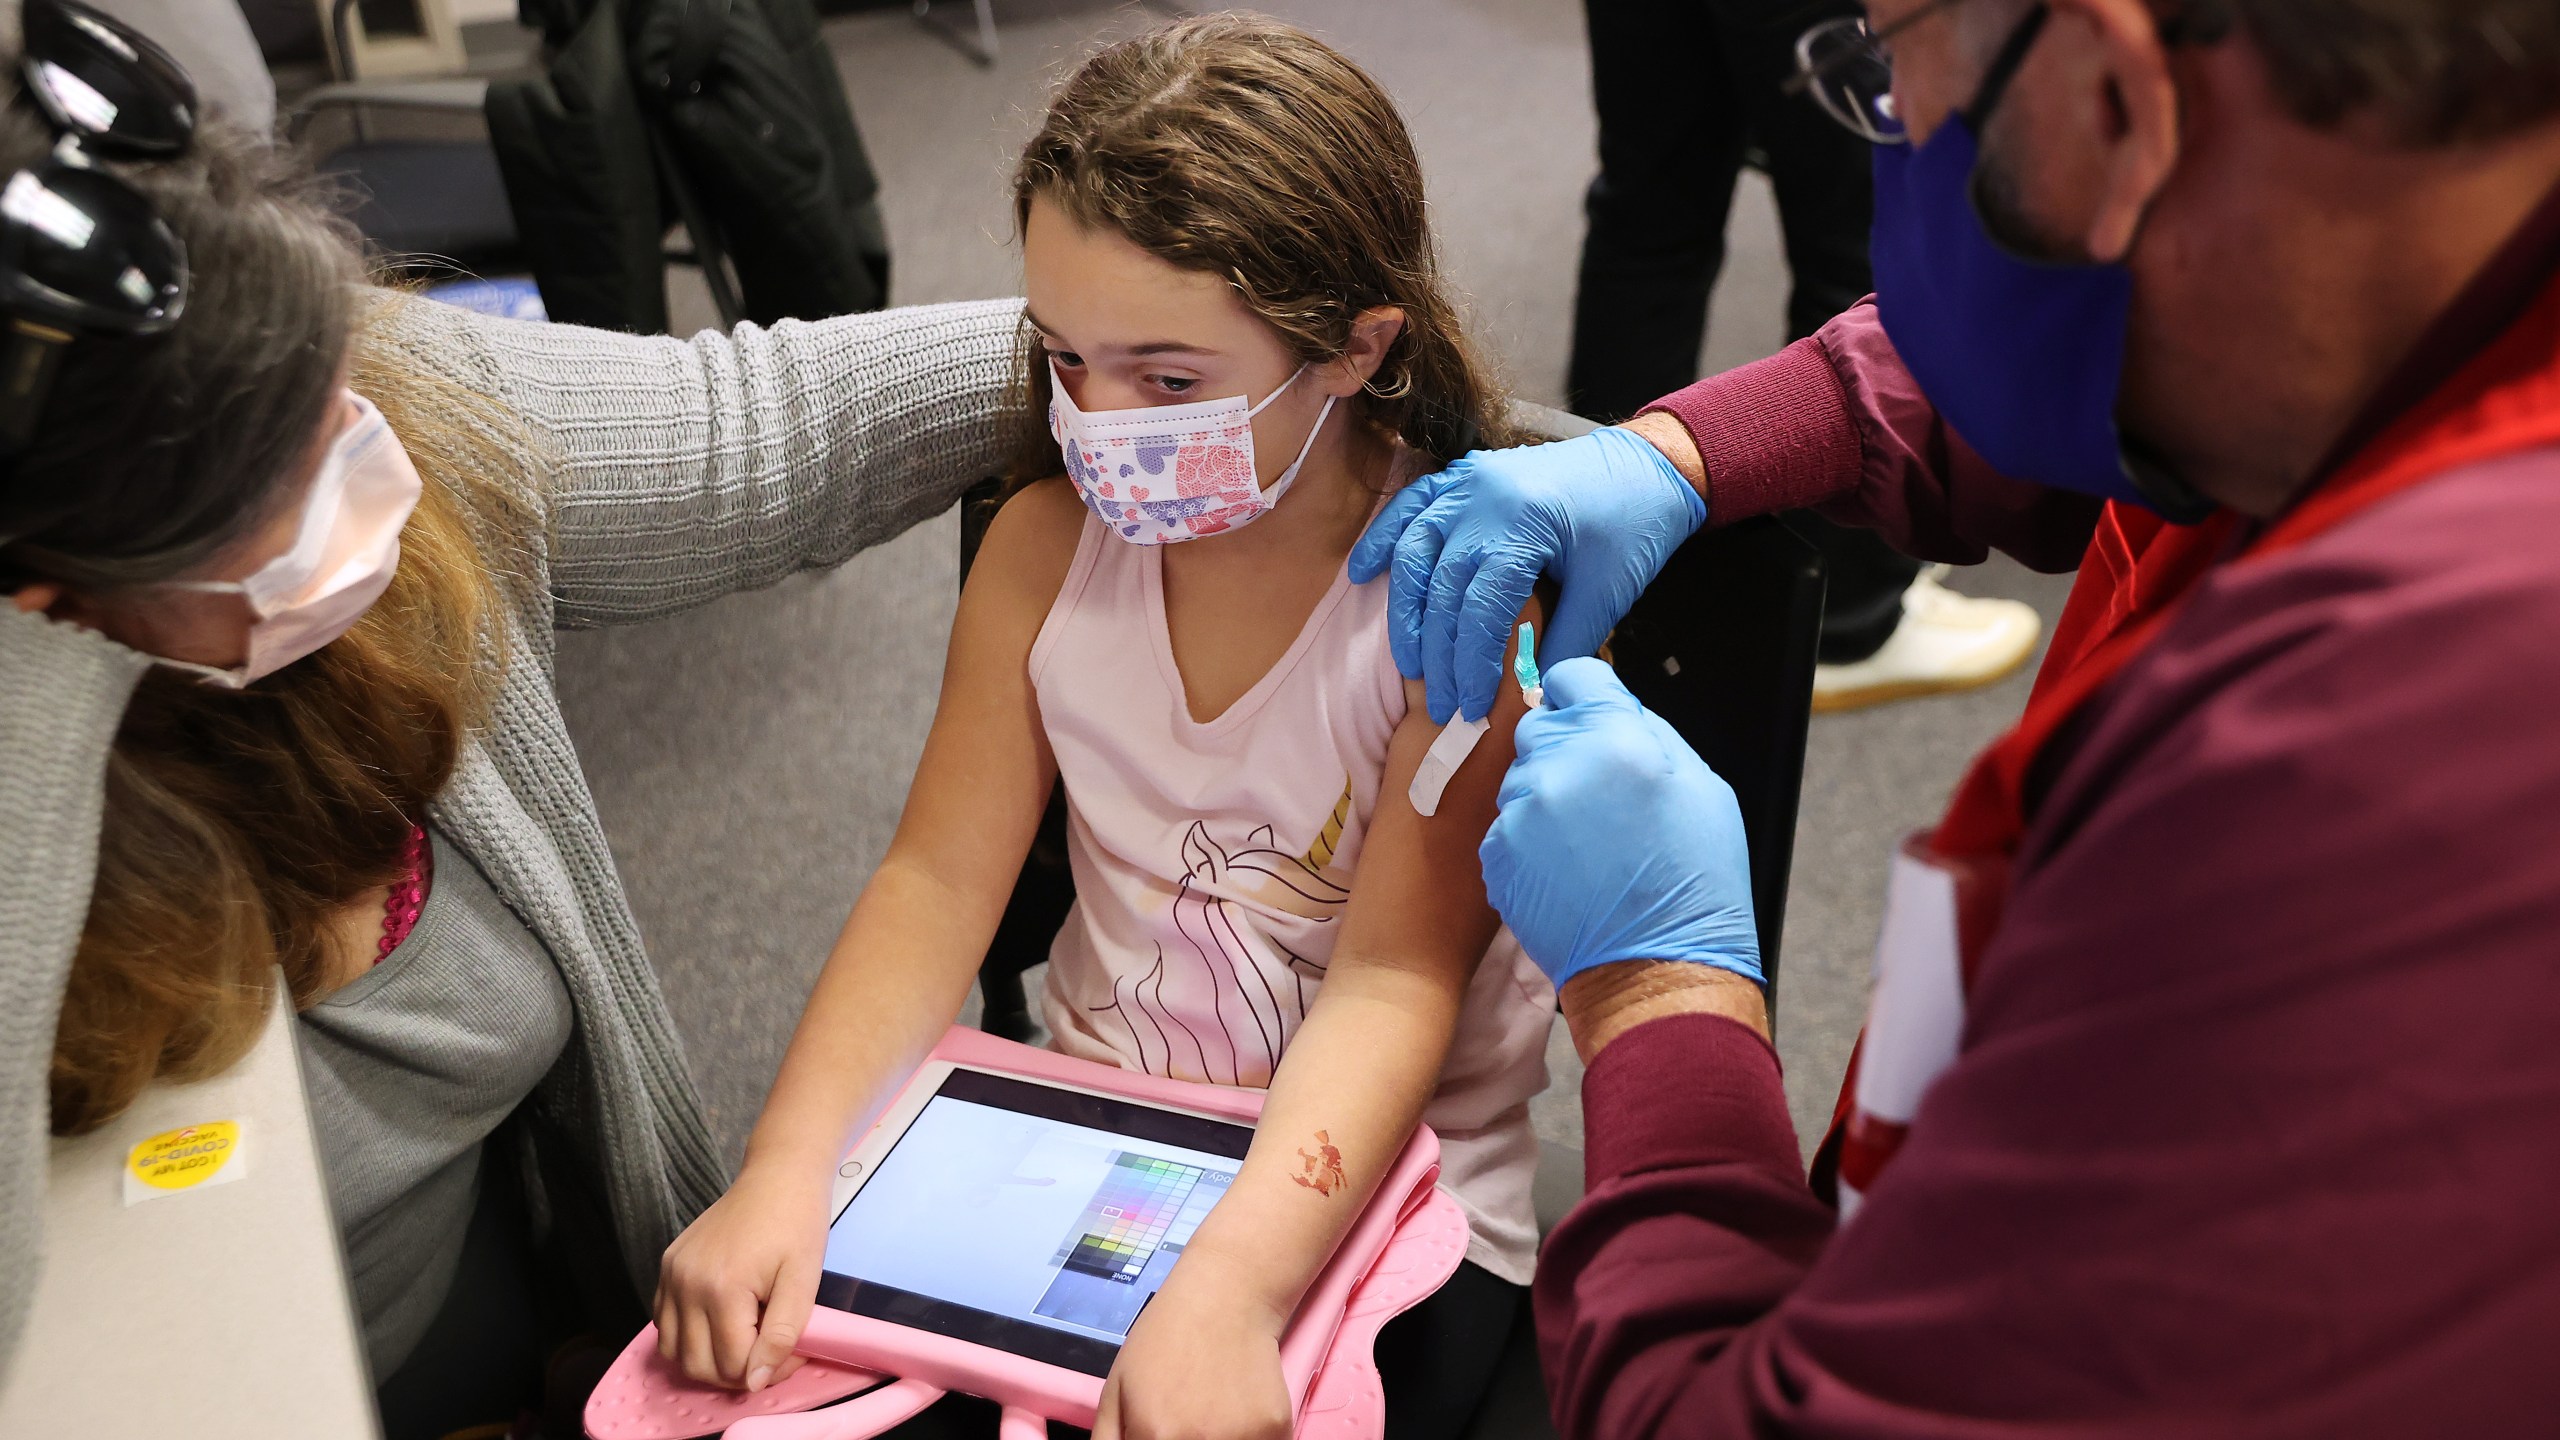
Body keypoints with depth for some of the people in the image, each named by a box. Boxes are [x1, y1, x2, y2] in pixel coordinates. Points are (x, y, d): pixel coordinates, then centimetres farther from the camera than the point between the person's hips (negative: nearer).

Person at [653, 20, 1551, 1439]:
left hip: (1372, 1192, -3)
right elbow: (938, 882, -6)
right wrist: (785, 1172, -20)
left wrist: (1225, 1292, -39)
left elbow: (1392, 987, -24)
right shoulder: (1048, 541, -4)